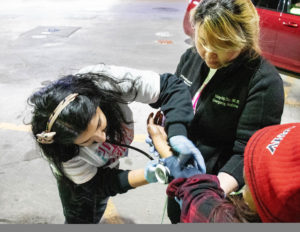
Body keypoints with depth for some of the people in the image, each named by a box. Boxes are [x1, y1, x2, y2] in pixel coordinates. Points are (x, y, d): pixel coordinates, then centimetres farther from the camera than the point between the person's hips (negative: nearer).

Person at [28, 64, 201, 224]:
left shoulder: (107, 82, -43)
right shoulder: (60, 154, -41)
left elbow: (171, 86, -35)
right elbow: (97, 183, -28)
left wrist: (178, 137, -52)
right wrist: (149, 175, -44)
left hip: (109, 164, 4)